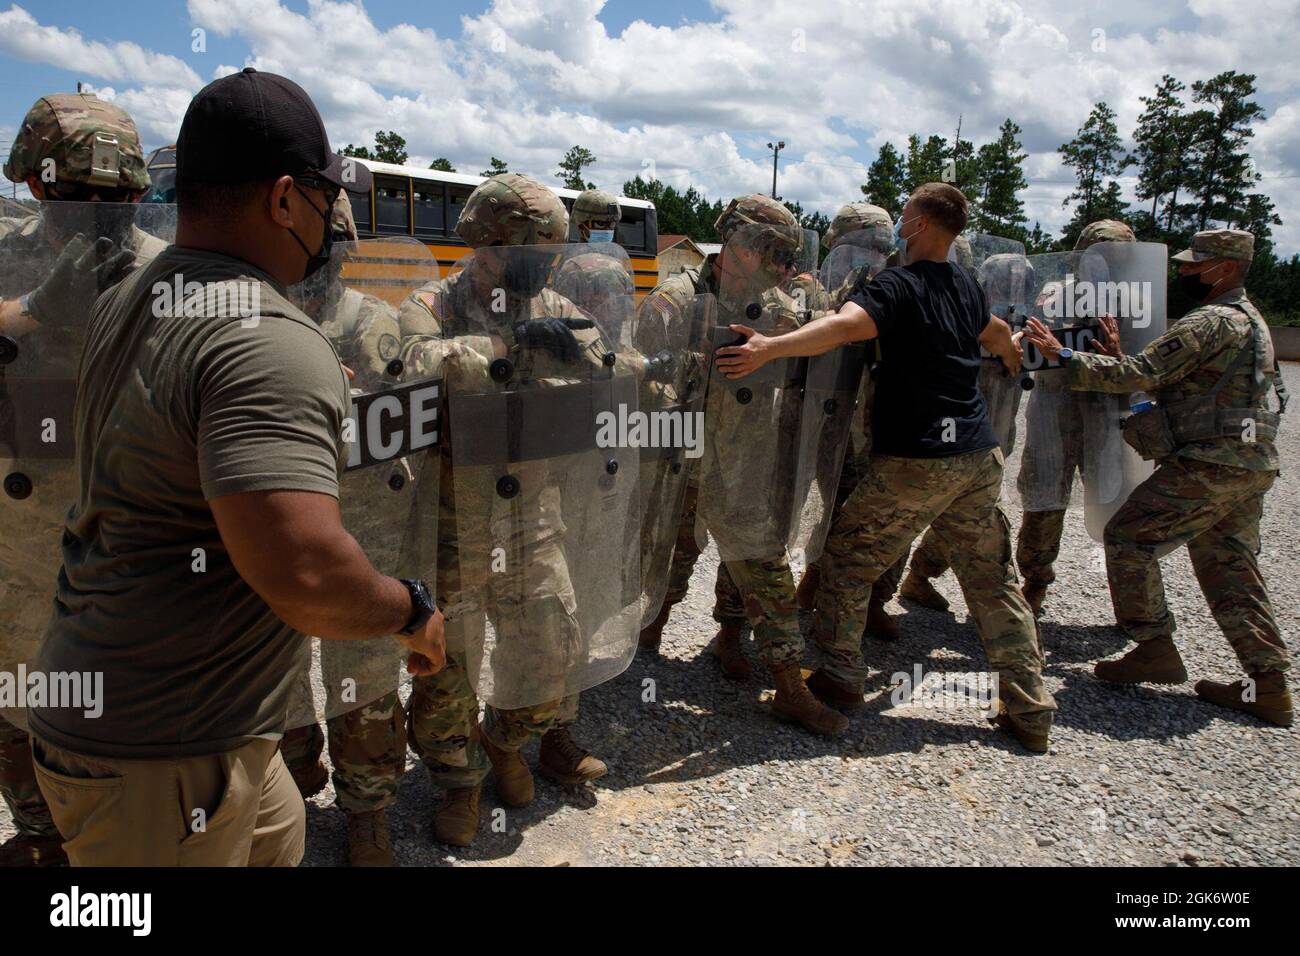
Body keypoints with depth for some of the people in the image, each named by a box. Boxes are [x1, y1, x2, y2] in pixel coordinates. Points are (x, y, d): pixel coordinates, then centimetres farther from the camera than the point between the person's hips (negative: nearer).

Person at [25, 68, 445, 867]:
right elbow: (303, 574, -35)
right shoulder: (272, 343, -26)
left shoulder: (122, 305, 5)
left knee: (280, 840, 27)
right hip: (163, 758, -9)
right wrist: (410, 609, -16)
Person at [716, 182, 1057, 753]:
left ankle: (841, 678, 17)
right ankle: (1030, 711, 18)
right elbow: (997, 335, 36)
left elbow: (844, 326, -30)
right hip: (980, 458, 7)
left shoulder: (898, 287, -9)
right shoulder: (967, 288, 14)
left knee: (847, 557, 10)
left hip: (916, 462, -7)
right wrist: (1015, 359, 58)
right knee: (994, 581, 13)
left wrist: (770, 348, -40)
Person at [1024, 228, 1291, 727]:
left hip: (1208, 465, -10)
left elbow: (1141, 374, -19)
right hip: (1248, 466, 10)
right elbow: (1174, 381, 21)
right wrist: (1118, 357, 13)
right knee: (1229, 569, 13)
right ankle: (1268, 683, 14)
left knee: (1128, 537, -2)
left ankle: (1155, 648, 2)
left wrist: (1066, 358, -16)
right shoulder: (1249, 320, 21)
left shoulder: (1211, 321, -13)